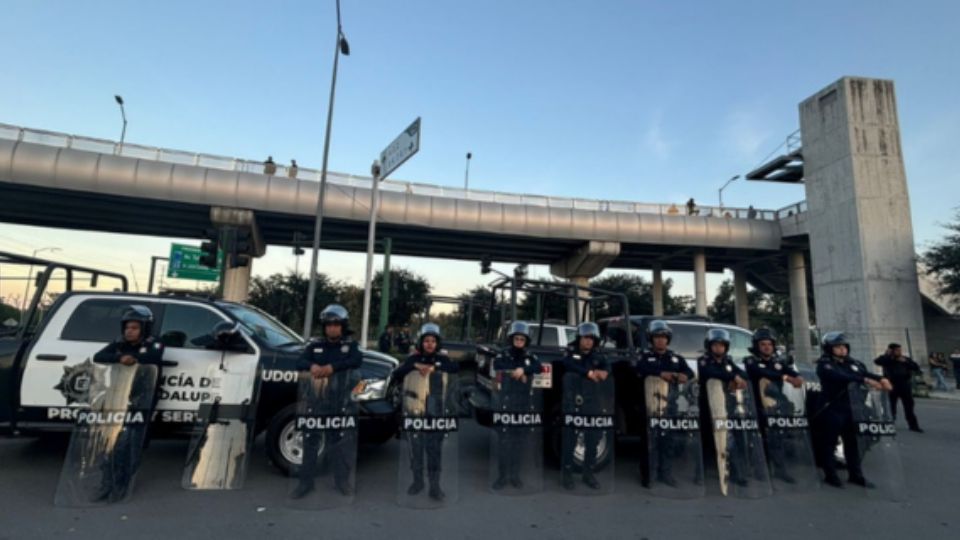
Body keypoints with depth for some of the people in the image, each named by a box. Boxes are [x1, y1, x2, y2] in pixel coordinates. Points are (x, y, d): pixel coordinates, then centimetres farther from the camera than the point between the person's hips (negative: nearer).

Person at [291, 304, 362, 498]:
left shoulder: (350, 344, 2)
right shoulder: (314, 345, 9)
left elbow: (356, 361, -16)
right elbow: (299, 362, -4)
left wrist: (332, 367, -28)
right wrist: (312, 366, -27)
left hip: (340, 399, -2)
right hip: (315, 397, 2)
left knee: (341, 439, 4)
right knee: (311, 439, 6)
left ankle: (342, 480, 18)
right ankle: (306, 481, 19)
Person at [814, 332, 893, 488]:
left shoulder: (852, 363, 9)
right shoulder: (824, 365, -13)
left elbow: (865, 372, -4)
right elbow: (841, 376, -28)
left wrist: (881, 379, -24)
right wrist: (866, 380, -38)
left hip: (849, 407, 7)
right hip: (831, 408, -7)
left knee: (852, 441, 14)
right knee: (829, 443, 1)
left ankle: (855, 475, 27)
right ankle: (830, 475, 12)